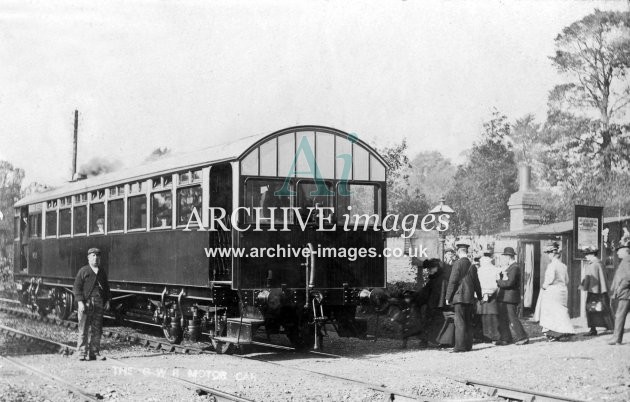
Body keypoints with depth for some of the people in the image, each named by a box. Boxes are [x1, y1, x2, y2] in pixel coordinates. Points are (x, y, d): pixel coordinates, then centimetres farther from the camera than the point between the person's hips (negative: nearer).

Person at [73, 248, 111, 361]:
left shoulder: (102, 272, 17)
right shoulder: (83, 271, 2)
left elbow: (106, 287, 24)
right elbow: (77, 287, -2)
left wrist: (107, 301, 12)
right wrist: (80, 302, -12)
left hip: (98, 304, 4)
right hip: (86, 303, -4)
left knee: (97, 330, 4)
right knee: (84, 330, -4)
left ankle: (94, 353, 10)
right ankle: (82, 353, 0)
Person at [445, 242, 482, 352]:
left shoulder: (458, 263, -9)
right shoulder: (472, 265, 11)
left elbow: (452, 281, -11)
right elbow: (477, 283, 18)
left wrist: (448, 297, -6)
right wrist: (479, 297, 29)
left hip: (459, 297, -6)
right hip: (470, 298, 7)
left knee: (460, 322, -8)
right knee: (468, 322, 12)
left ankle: (460, 346, -12)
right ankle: (468, 345, 15)